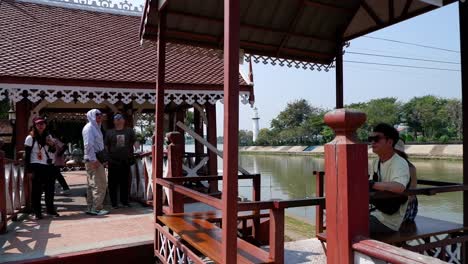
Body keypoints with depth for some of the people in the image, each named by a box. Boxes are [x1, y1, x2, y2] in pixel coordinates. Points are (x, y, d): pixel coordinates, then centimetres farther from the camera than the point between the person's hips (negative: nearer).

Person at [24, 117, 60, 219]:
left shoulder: (48, 136, 12)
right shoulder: (30, 138, -2)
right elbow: (27, 155, -5)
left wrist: (52, 145, -5)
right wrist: (29, 169, -12)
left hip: (49, 166, 5)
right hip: (37, 167, -5)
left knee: (50, 189, 10)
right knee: (37, 190, 0)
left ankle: (50, 209, 21)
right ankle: (37, 212, 8)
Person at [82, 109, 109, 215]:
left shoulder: (95, 127, 19)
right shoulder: (89, 127, -11)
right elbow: (88, 145, -20)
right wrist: (94, 160, -23)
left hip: (95, 159, 10)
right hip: (93, 160, -10)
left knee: (92, 185, 13)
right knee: (100, 185, -7)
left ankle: (90, 208, 19)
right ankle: (97, 208, -2)